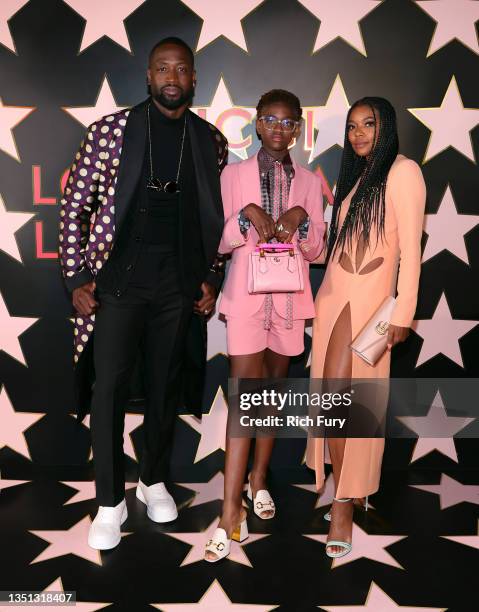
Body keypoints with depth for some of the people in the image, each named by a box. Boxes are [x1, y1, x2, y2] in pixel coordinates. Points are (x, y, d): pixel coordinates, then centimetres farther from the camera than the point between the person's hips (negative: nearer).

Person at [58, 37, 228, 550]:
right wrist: (77, 277, -7)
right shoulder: (111, 129, -1)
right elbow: (75, 205, -1)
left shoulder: (211, 141, 7)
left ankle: (153, 480, 31)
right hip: (118, 279, -2)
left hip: (178, 286, 2)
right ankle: (110, 501, 16)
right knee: (110, 386, 0)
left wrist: (210, 277, 5)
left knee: (164, 385, 11)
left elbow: (215, 218, 12)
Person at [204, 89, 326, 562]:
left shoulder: (309, 182, 8)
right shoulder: (233, 175, 3)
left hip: (289, 298, 3)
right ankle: (230, 513, -5)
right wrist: (247, 216, -16)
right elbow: (220, 242, 1)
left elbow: (315, 250, 7)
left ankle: (259, 479, 29)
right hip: (246, 296, -2)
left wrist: (302, 219, -11)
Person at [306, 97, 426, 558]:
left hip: (369, 298, -7)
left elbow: (410, 249, -10)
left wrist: (402, 314, -13)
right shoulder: (355, 176, 19)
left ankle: (343, 503, 3)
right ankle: (350, 490, 21)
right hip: (333, 293, 7)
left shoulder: (403, 172, -5)